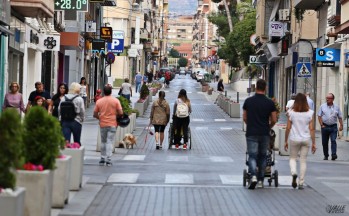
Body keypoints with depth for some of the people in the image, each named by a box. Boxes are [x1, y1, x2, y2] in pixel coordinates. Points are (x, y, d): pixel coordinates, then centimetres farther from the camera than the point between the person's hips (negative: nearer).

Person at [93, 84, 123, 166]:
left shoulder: (99, 101, 0)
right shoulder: (115, 101, -6)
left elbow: (95, 114, 3)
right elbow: (121, 113, -9)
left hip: (102, 124, 2)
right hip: (112, 124, -2)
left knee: (103, 142, 14)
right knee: (110, 142, -2)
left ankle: (102, 159, 17)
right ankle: (108, 159, -8)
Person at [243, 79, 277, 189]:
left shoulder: (248, 101, -2)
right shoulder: (270, 103, -3)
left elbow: (244, 118, 7)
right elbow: (274, 120, 1)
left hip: (251, 133, -1)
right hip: (265, 134, 1)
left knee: (252, 156, -1)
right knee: (262, 156, 13)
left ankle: (253, 176, -25)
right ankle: (260, 181, 15)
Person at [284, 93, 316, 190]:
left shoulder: (291, 113, -6)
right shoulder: (309, 113, -4)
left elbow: (288, 128, -3)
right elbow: (311, 129, -4)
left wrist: (286, 141, 8)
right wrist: (313, 143, 2)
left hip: (294, 139, -1)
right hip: (306, 139, 1)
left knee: (293, 158, 16)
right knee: (303, 161, 8)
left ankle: (293, 173, -13)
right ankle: (301, 183, 8)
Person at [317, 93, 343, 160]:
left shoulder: (336, 107, 5)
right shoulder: (322, 106, 4)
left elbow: (340, 117, 8)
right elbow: (319, 116, 4)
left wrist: (341, 125, -2)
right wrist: (322, 125, -5)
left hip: (333, 127, -1)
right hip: (325, 126, 1)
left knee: (333, 140, -14)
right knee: (324, 142, 6)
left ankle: (334, 154, -20)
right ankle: (325, 155, 17)